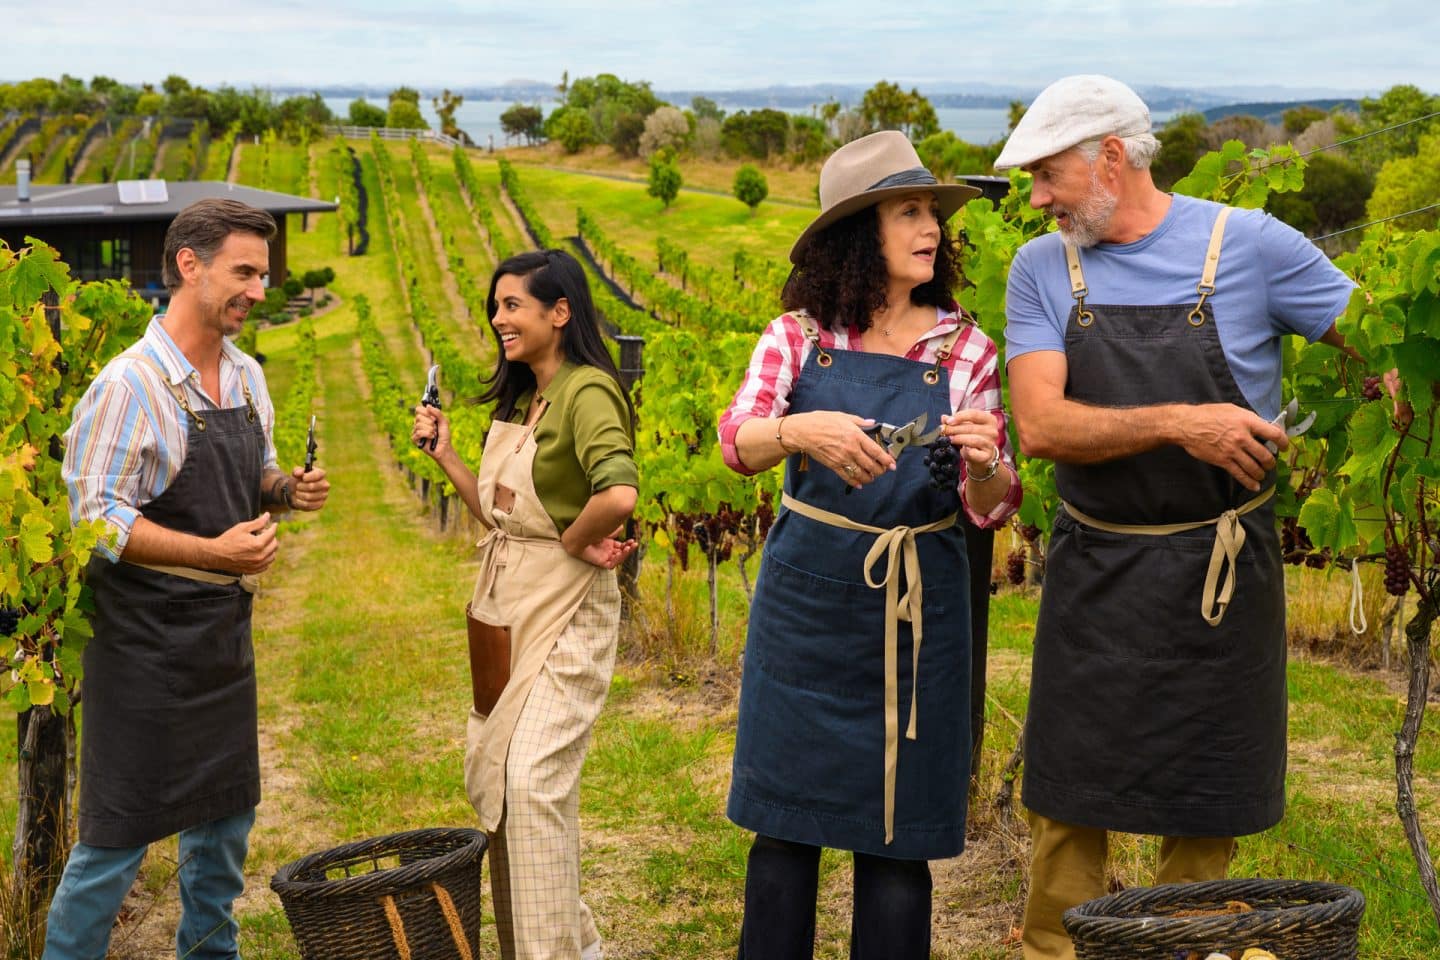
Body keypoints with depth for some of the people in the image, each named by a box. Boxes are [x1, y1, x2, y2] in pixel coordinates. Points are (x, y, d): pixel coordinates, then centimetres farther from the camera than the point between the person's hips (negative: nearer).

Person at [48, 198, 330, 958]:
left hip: (225, 634, 8)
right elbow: (96, 519, -19)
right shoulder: (130, 386, -17)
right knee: (118, 834, 0)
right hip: (145, 644, -8)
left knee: (226, 817, 18)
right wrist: (214, 552, -26)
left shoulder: (248, 378, 7)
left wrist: (287, 490, -3)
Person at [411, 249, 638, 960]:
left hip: (565, 609, -10)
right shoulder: (519, 400, 12)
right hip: (502, 602, 10)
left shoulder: (587, 393, -16)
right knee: (493, 775, 13)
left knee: (535, 780, -12)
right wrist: (442, 453, 10)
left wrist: (572, 542, -17)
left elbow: (618, 495, -34)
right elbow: (496, 513, 13)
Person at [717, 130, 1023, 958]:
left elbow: (992, 510, 0)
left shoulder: (963, 348, 2)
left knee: (896, 835, 5)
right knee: (785, 822, 7)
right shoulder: (798, 337, 2)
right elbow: (736, 443, -13)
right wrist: (802, 430, -34)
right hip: (805, 600, 0)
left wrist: (983, 463, -24)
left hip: (916, 605, 0)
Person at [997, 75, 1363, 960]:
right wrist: (1176, 425, -24)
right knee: (1069, 805, 5)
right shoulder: (1042, 271, 1)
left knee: (1205, 816, 9)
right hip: (1094, 579, 1)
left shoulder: (1250, 246, -5)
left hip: (1222, 579, -1)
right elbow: (1041, 426, -11)